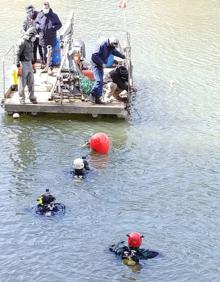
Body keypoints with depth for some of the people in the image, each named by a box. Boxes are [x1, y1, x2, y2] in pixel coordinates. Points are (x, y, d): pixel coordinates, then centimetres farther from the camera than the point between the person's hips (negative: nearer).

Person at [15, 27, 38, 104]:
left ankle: (32, 97, 21)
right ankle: (22, 99, 10)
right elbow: (17, 55, -19)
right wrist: (18, 67, -22)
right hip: (23, 64, -8)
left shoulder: (30, 42, 10)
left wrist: (32, 63, 23)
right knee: (22, 83, 0)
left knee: (31, 81, 11)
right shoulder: (22, 42, -18)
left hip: (29, 63, 8)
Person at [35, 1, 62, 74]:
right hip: (42, 38, 4)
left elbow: (59, 24, 3)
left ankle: (49, 68, -6)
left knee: (50, 54, -8)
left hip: (51, 38, -4)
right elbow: (36, 23, 16)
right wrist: (38, 27, -6)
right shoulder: (40, 15, 4)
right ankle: (45, 66, 27)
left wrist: (53, 28, -13)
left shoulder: (54, 16, -2)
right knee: (44, 54, 15)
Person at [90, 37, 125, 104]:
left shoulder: (111, 48, 7)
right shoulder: (102, 46, -21)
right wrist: (102, 63, -24)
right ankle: (93, 94, -12)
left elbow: (116, 52, 29)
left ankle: (97, 98, 6)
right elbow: (94, 55, -25)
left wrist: (124, 57, 38)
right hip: (96, 65, -9)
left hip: (101, 66, 9)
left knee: (100, 82, 4)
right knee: (99, 81, -21)